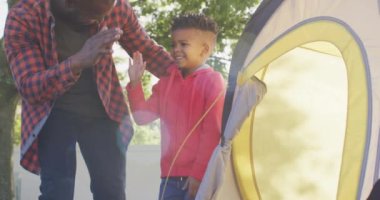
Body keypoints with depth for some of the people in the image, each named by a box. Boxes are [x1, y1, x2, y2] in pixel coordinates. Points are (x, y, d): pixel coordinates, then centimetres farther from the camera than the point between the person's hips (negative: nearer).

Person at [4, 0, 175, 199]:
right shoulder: (23, 17, -22)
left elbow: (149, 51, 2)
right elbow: (29, 89, -28)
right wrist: (78, 61, -43)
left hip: (101, 111, 3)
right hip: (53, 114, -3)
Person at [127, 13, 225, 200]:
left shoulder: (212, 81, -8)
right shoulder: (167, 80, 12)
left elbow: (213, 132, -13)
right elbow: (143, 116, 14)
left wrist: (199, 174, -15)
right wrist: (135, 83, 1)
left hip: (199, 177, -6)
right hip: (170, 176, 6)